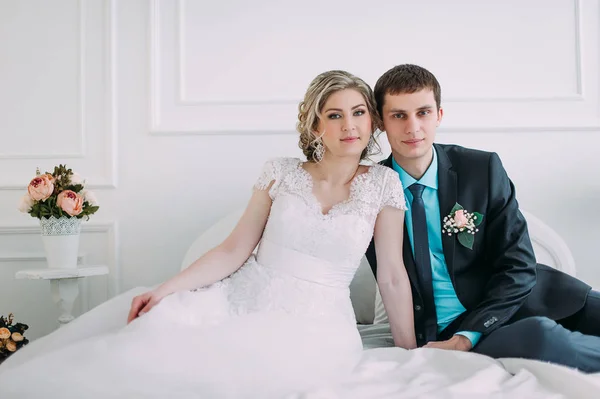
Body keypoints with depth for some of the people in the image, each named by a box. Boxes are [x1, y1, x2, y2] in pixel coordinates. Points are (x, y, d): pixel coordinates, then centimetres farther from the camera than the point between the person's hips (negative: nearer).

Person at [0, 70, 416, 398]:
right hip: (242, 298, 2)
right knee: (159, 325, -28)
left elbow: (392, 277, 1)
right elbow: (234, 251, 2)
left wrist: (411, 354, 4)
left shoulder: (382, 183, -1)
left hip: (312, 322, -2)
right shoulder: (281, 173, 4)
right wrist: (165, 289, -8)